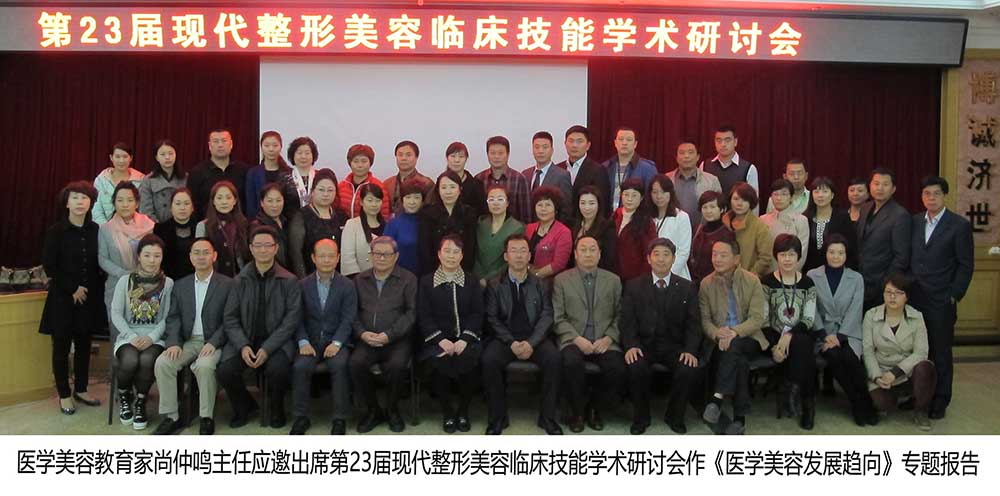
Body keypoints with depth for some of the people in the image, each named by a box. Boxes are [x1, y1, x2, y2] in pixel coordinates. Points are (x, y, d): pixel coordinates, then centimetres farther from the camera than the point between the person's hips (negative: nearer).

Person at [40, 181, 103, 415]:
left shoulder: (95, 230, 2)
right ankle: (64, 394, 15)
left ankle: (81, 389, 24)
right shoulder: (56, 231, -6)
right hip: (63, 298, -3)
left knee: (84, 344, 10)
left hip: (89, 297, 3)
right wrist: (72, 289, -10)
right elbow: (49, 266, -8)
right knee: (62, 346, 4)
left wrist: (89, 289, -1)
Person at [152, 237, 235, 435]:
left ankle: (206, 418, -18)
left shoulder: (227, 285, 2)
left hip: (213, 342, -4)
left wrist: (213, 342, -17)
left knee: (204, 365, -33)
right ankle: (171, 417, -12)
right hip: (187, 341, 4)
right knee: (162, 363, -22)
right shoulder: (180, 285, 14)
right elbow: (173, 318, 8)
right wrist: (173, 343, -10)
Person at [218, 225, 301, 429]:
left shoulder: (289, 281, 0)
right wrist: (243, 346, -12)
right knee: (225, 371, -22)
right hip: (244, 341, 3)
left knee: (278, 369, -31)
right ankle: (245, 406, 12)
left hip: (276, 342, -3)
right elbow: (231, 318, 5)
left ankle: (276, 409, 3)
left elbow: (292, 320, -5)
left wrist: (267, 348, -16)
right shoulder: (240, 280, 8)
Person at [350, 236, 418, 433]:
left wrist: (389, 335, -13)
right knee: (355, 363, -27)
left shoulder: (408, 279, 6)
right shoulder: (360, 280, 15)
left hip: (397, 339, -2)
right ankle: (373, 409, -4)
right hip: (366, 339, 2)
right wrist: (362, 333, -9)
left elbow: (411, 312, -3)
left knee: (396, 364, -32)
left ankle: (392, 409, -3)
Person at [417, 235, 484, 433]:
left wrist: (464, 339, -14)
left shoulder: (472, 281, 13)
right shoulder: (426, 282, 10)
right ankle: (447, 412, -7)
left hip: (467, 338, 1)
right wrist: (442, 340, -14)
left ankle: (463, 410, -6)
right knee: (439, 361, -31)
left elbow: (477, 314, 3)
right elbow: (424, 316, 1)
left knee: (469, 359, -31)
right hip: (437, 339, 0)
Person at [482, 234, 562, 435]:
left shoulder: (540, 284, 10)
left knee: (554, 358, -29)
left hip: (535, 339, 1)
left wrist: (531, 343, -16)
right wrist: (512, 343, -16)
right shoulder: (494, 285, 7)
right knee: (489, 359, -31)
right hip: (505, 339, -1)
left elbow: (546, 316, 1)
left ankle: (547, 416, -13)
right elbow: (492, 318, -1)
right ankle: (498, 416, -13)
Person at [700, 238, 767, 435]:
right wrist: (717, 334, -19)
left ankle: (717, 398, -37)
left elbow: (757, 319, -7)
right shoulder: (706, 283, 6)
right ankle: (740, 417, -30)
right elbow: (705, 319, 5)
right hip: (720, 341, 1)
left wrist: (734, 333, -25)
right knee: (740, 361, -32)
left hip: (748, 339, -1)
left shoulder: (752, 281, 0)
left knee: (734, 346, -37)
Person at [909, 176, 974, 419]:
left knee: (940, 351, 6)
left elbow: (966, 265, -3)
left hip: (941, 301, -3)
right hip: (914, 299, 3)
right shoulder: (914, 222, 7)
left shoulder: (959, 225, -4)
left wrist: (954, 296, -7)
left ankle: (940, 400, 19)